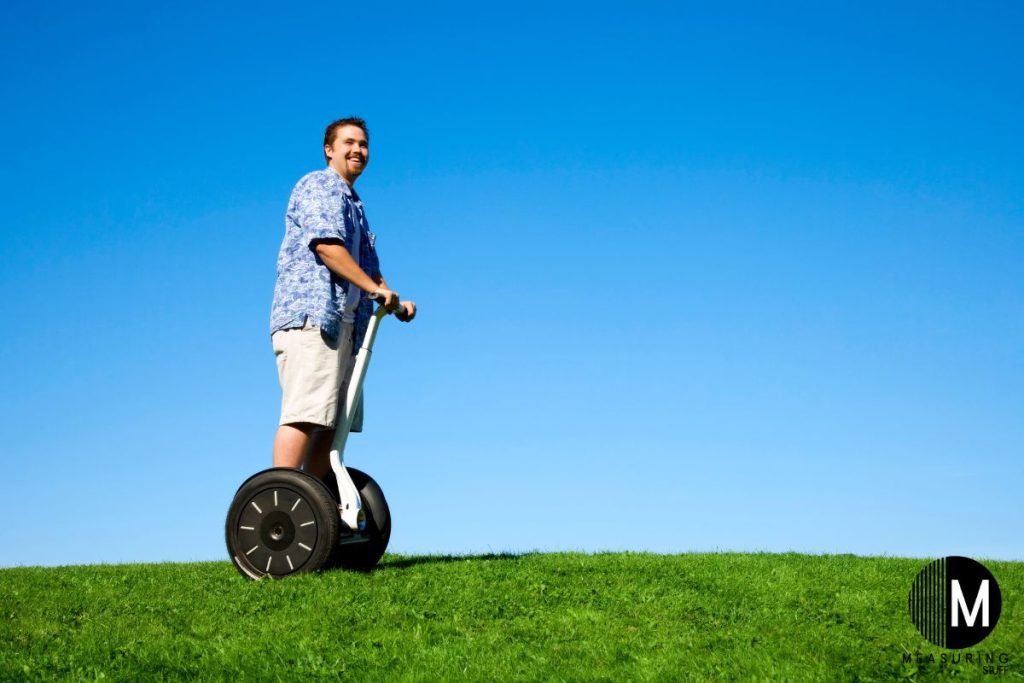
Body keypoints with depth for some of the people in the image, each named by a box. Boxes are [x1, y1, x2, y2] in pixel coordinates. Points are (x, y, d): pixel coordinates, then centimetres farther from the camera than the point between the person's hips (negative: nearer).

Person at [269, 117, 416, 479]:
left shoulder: (354, 205, 31)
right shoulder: (319, 184, 2)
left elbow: (369, 267, 26)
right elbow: (326, 245, -13)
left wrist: (394, 303, 8)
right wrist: (376, 288, -13)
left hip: (344, 323, 10)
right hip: (311, 314, -10)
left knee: (332, 424, 5)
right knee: (305, 416, -19)